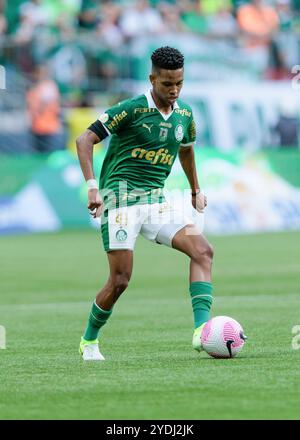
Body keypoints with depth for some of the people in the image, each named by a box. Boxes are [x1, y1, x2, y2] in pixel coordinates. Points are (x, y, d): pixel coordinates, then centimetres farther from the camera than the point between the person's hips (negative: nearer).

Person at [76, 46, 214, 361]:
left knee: (202, 250, -15)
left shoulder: (184, 114, 9)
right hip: (120, 198, -6)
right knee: (120, 280, -8)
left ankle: (202, 330, -23)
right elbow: (84, 140, -11)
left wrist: (196, 190, 37)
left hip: (156, 202, 6)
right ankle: (89, 341, 16)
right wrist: (92, 186, -20)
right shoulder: (131, 109, -10)